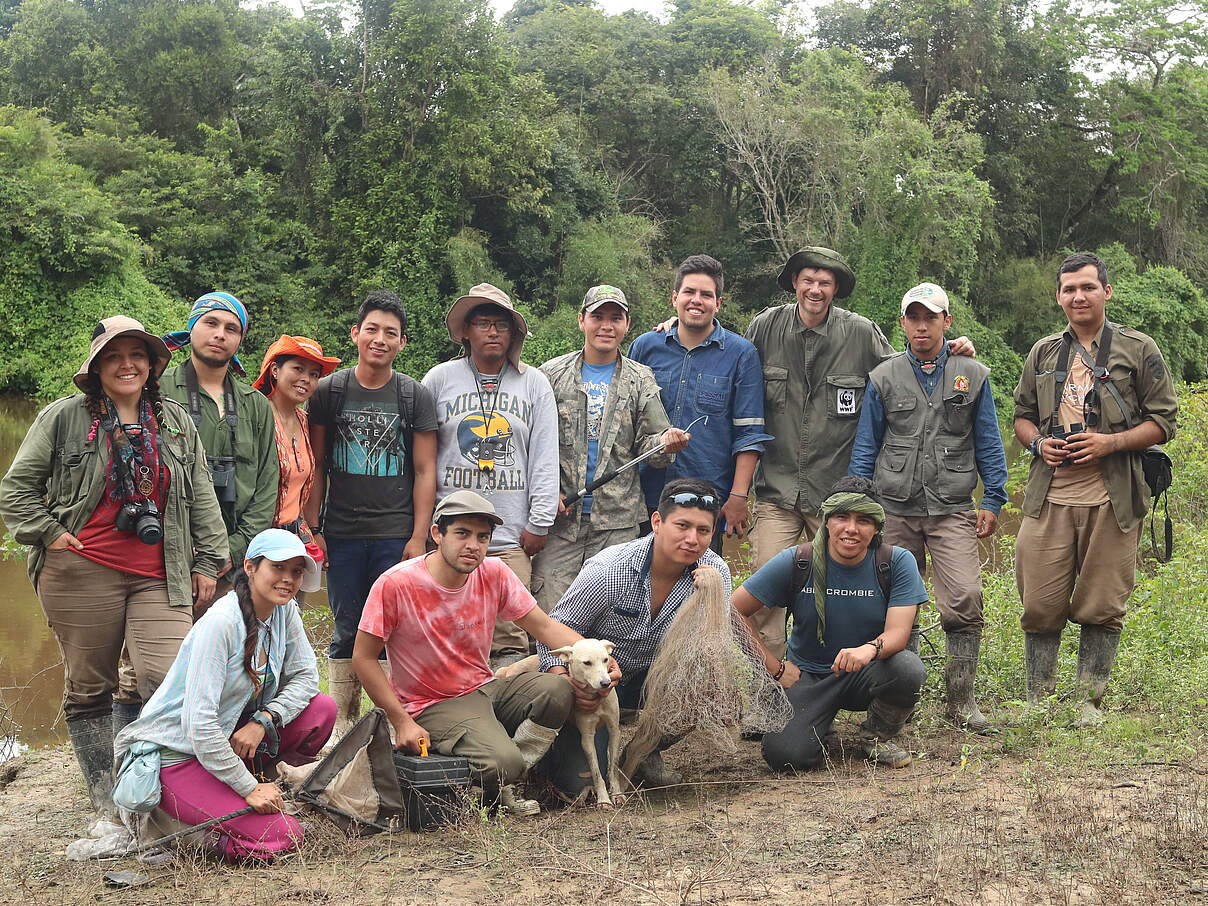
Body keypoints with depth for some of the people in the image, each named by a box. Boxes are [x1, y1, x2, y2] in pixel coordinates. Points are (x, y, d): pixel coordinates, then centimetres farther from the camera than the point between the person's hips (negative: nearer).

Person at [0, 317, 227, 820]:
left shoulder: (177, 423, 13)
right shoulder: (64, 418, 3)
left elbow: (201, 497, 16)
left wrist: (208, 560, 12)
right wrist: (47, 533, -3)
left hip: (158, 579, 2)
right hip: (80, 575, -1)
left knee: (171, 679, -14)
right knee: (89, 687, 5)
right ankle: (106, 803, 17)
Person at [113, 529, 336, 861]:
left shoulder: (285, 611, 0)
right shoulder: (221, 623, -24)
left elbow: (305, 676, 3)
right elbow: (199, 722, -28)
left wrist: (263, 721, -17)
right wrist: (250, 788, -24)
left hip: (229, 739, 8)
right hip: (176, 754, -8)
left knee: (323, 709, -10)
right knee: (280, 836, -20)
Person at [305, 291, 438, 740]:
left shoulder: (416, 396, 4)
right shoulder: (329, 392, 6)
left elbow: (425, 471, 4)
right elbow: (317, 465, 9)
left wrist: (419, 537, -3)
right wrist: (311, 529, 2)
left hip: (396, 534, -1)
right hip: (342, 534, 1)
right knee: (346, 633, 6)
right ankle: (343, 725, 14)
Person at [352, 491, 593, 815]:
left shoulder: (494, 573, -4)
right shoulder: (396, 584, -17)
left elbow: (544, 627, -1)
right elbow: (363, 658, -10)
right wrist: (401, 722, -15)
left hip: (485, 688, 6)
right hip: (432, 706, -5)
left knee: (557, 690, -23)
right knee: (501, 761, -31)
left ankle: (504, 783, -3)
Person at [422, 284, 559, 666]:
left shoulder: (534, 383, 10)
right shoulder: (439, 379, 8)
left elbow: (545, 459, 9)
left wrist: (539, 523, 3)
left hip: (512, 536, 0)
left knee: (510, 637, -5)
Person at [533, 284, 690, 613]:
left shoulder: (640, 379, 9)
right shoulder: (552, 373, 7)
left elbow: (648, 443, 6)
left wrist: (666, 443, -18)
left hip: (617, 522, 1)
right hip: (560, 517, 0)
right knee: (549, 614, -4)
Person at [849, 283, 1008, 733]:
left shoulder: (973, 375, 9)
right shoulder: (884, 378, 9)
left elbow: (988, 442, 11)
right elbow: (865, 446, 11)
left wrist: (993, 500, 4)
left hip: (953, 510, -1)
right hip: (894, 509, 1)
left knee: (963, 600, -14)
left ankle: (961, 700, -3)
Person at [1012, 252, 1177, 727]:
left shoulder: (1138, 349, 4)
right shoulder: (1043, 353, 15)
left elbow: (1163, 421, 2)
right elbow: (1022, 415, 23)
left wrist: (1111, 442, -12)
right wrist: (1037, 442, 1)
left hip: (1111, 499, -2)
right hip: (1049, 497, 3)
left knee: (1101, 607, 3)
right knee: (1040, 606, 2)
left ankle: (1090, 702, 15)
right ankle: (1038, 701, 15)